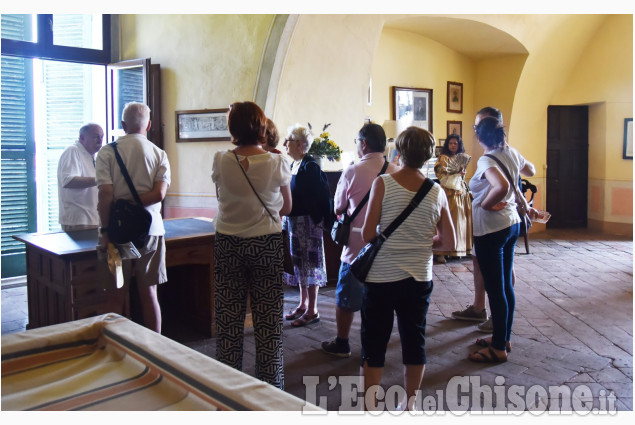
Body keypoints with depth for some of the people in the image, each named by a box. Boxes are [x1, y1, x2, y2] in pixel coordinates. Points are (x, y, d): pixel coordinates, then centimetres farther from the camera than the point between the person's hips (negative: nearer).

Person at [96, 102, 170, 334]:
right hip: (150, 229, 1)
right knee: (148, 292, 8)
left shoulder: (107, 152, -3)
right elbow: (159, 193, -11)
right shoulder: (159, 154, 2)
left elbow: (105, 194, -11)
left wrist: (105, 230, -7)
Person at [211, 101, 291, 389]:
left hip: (228, 244, 1)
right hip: (266, 245, -1)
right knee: (268, 320, 9)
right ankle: (270, 385, 20)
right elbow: (286, 208, 2)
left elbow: (222, 200, 8)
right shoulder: (277, 164, -10)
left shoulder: (220, 162, -7)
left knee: (229, 319, 12)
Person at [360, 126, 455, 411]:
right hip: (419, 278, 3)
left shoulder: (383, 183, -10)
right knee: (414, 342, 16)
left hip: (381, 277, -3)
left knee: (374, 344, 9)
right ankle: (409, 404, 29)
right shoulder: (437, 193, -1)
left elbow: (367, 234, -11)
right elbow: (449, 243, 3)